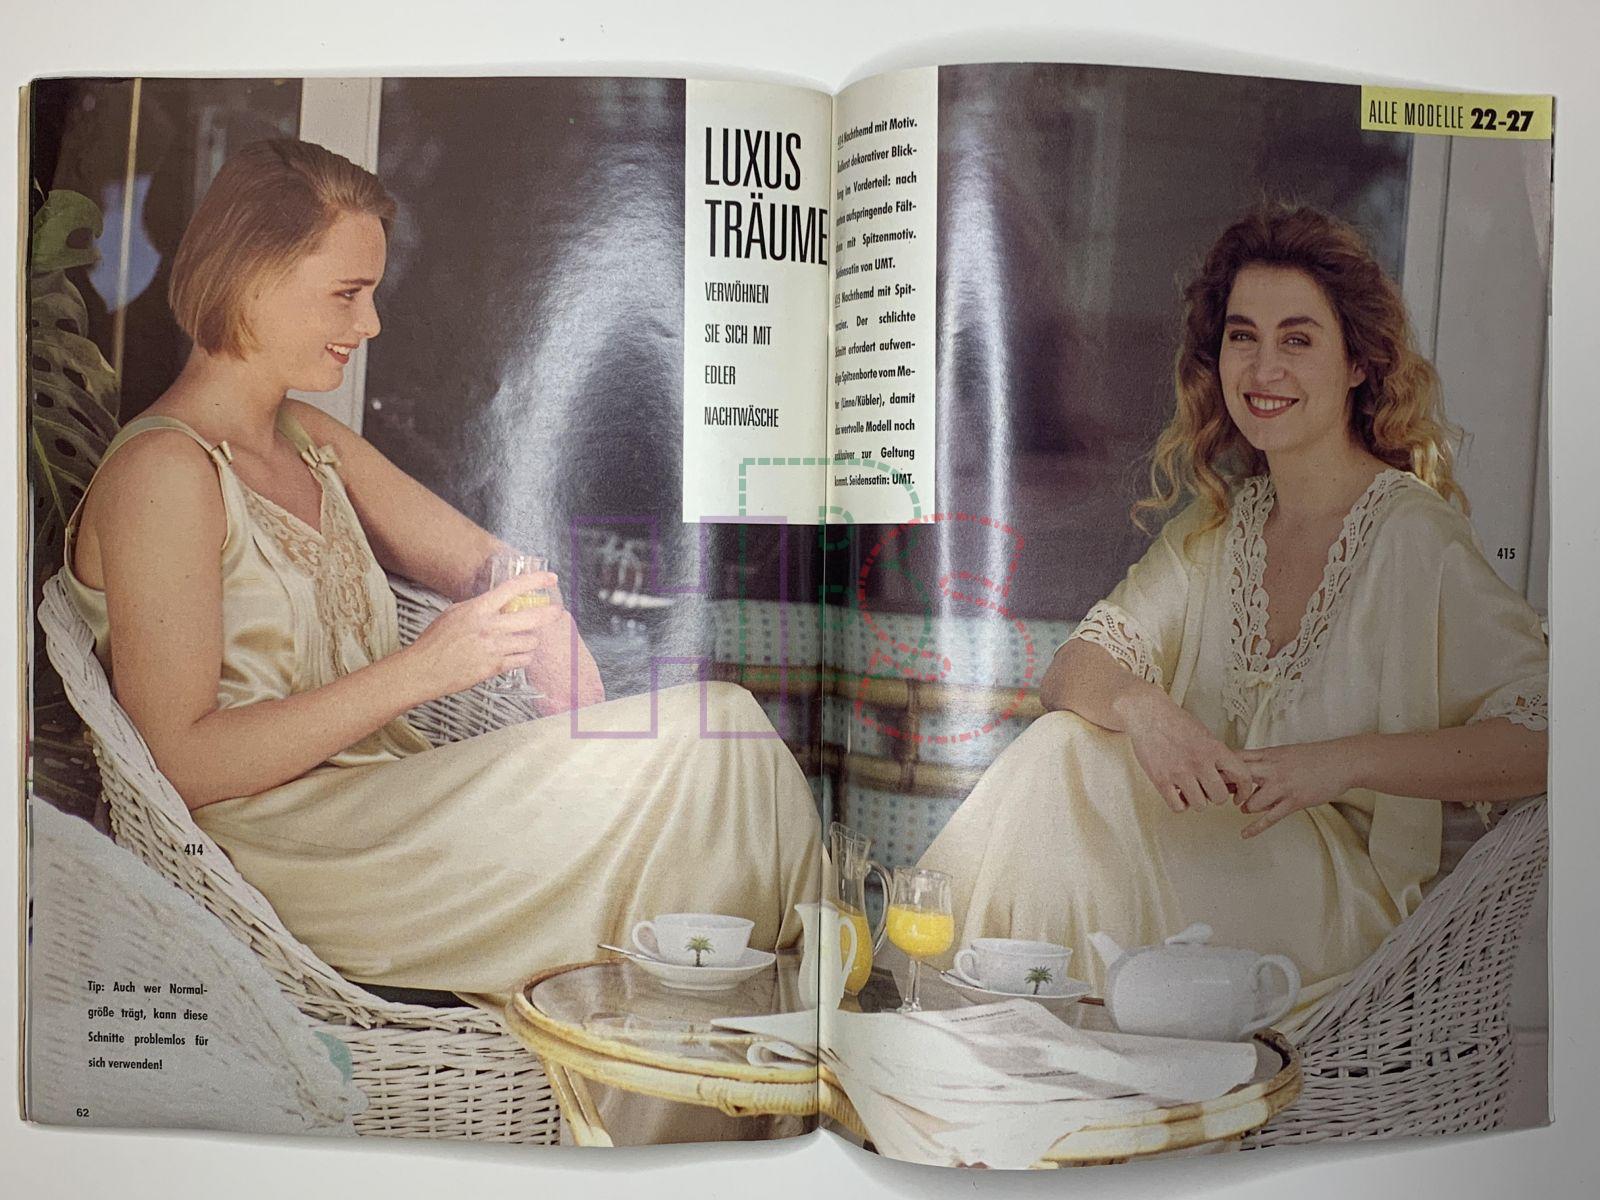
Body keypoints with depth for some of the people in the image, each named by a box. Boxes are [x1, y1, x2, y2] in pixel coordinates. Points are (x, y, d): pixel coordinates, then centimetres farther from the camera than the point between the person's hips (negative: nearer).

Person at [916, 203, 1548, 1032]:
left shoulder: (1414, 536, -10)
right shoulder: (1219, 523, 8)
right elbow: (1072, 668, 1)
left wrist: (1343, 762, -27)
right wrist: (1139, 705, -21)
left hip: (1347, 896, -5)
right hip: (1210, 845, 5)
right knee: (1063, 743, -22)